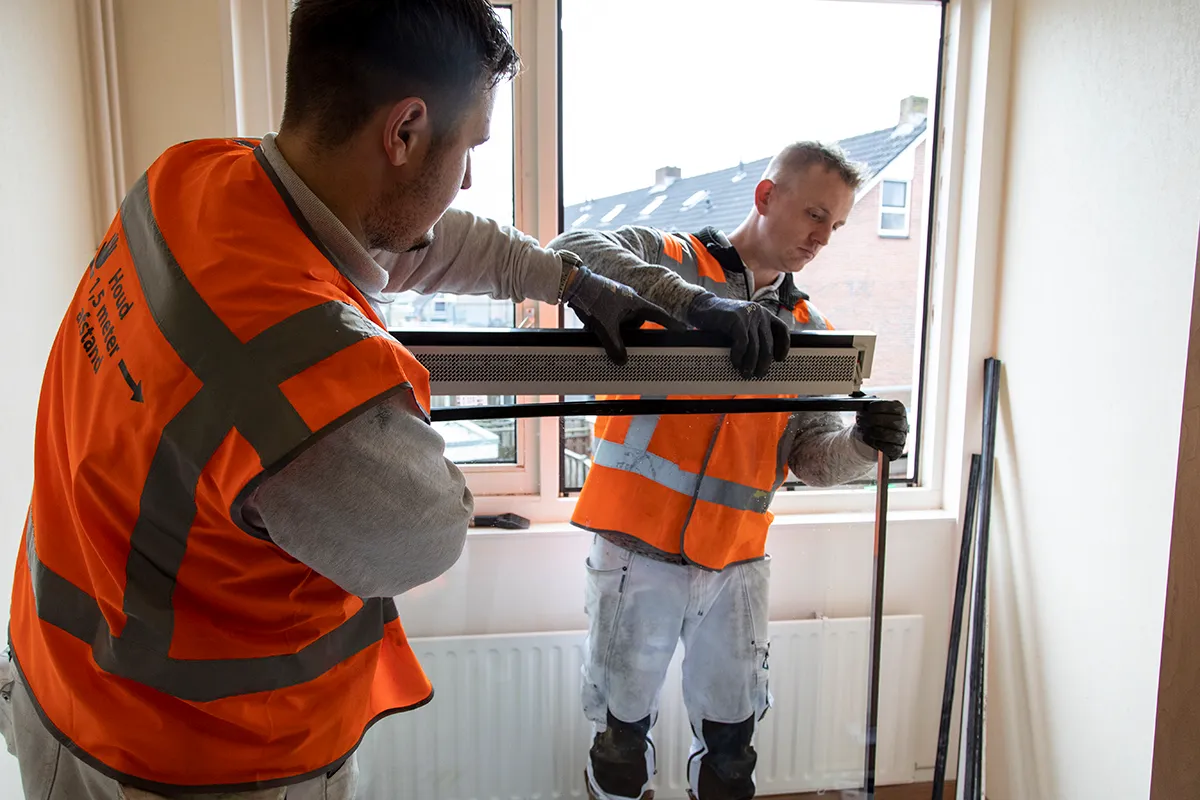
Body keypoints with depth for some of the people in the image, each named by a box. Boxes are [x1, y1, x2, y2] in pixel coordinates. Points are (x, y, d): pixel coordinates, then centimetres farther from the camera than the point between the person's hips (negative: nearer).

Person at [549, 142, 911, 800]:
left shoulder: (807, 331, 12)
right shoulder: (670, 258, -3)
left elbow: (810, 455, 7)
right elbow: (571, 252, -24)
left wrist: (863, 443, -15)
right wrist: (697, 304, -34)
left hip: (737, 562, 4)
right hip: (640, 547, -4)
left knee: (732, 736, 17)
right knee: (624, 726, 14)